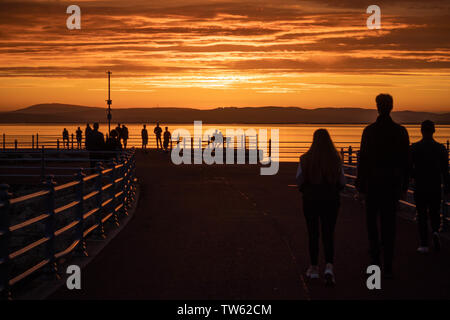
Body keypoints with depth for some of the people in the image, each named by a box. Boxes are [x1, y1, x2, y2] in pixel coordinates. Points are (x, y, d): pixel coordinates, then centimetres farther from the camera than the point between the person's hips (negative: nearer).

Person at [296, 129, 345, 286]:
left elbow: (299, 180, -7)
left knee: (313, 234, 13)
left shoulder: (306, 159, -8)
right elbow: (342, 182, -1)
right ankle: (329, 266, -16)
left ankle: (314, 268, 20)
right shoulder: (335, 159, -5)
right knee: (328, 234, 4)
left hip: (311, 199, 0)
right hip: (331, 199, 0)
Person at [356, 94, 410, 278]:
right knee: (389, 223, 5)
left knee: (371, 219, 16)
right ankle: (388, 267, 4)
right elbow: (405, 161, 3)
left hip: (373, 181, -2)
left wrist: (360, 187, -2)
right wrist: (404, 187, 11)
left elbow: (363, 161, -7)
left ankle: (375, 256, 7)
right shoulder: (401, 131, -1)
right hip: (393, 183, 2)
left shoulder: (369, 131, -8)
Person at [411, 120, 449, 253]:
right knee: (434, 212, 16)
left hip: (420, 187, -1)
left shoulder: (414, 148, -6)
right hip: (436, 187, 1)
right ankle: (435, 231, -13)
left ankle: (424, 245, 3)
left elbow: (409, 167, -6)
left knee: (422, 214, 7)